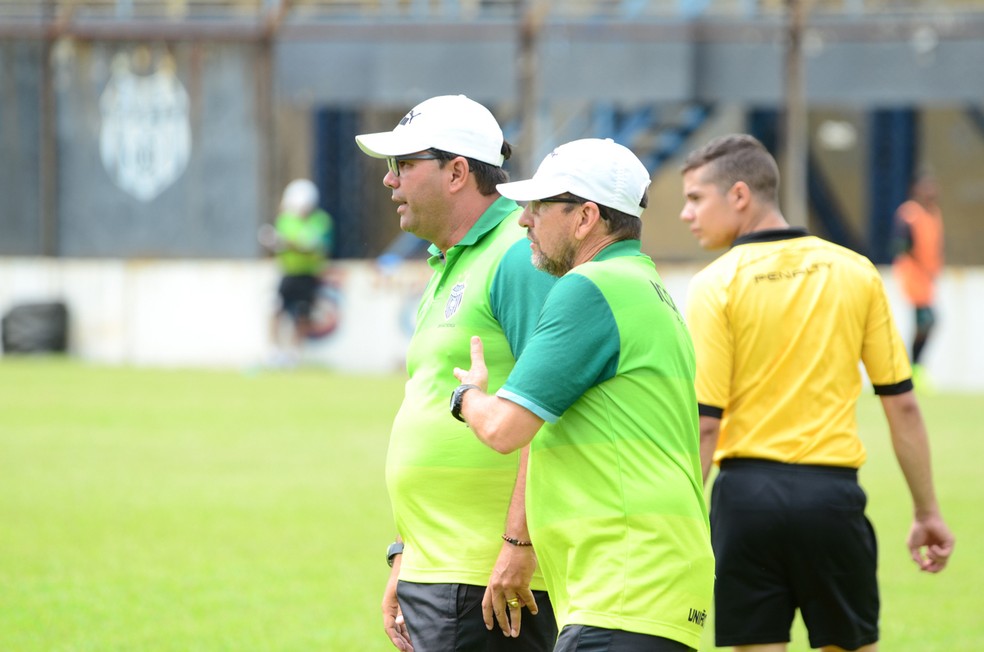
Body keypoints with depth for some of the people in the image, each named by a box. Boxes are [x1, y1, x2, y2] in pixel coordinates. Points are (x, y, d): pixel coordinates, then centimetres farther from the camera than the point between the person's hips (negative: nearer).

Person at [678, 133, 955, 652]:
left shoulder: (716, 285, -5)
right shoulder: (855, 272, 5)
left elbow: (704, 424, -10)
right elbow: (901, 404, 6)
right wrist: (927, 512, 13)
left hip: (747, 492, -2)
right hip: (832, 491, 2)